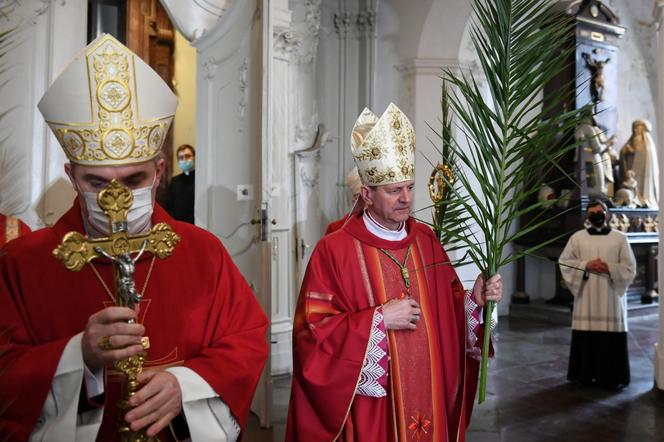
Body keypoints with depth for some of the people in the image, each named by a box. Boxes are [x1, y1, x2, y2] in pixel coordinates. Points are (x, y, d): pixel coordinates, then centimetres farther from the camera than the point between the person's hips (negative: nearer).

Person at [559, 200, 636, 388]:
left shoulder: (620, 238, 5)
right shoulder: (577, 237, 6)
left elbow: (630, 267, 3)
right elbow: (564, 262, 4)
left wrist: (609, 268, -13)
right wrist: (586, 265, -10)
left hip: (611, 296, 0)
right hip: (586, 296, 1)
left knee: (611, 335, -1)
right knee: (586, 335, 0)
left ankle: (612, 376, 10)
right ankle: (585, 374, 10)